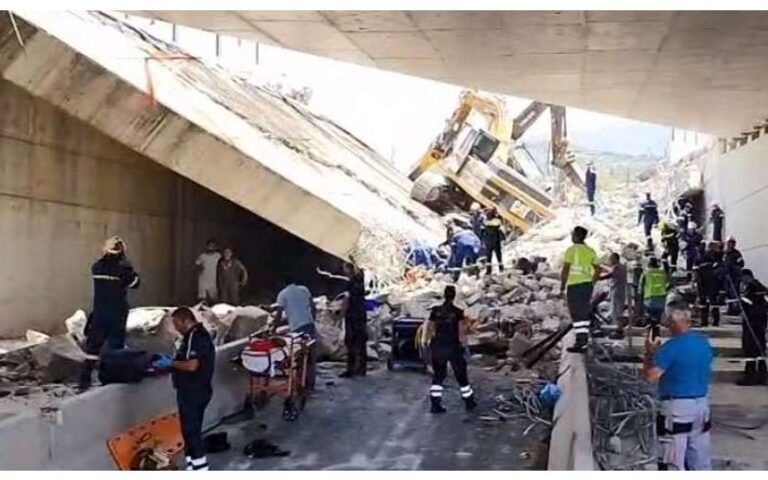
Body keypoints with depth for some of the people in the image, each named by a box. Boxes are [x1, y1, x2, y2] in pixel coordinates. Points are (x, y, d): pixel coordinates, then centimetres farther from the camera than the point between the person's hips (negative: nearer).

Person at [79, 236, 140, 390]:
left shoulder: (97, 266, 0)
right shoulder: (123, 266, -11)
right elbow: (135, 283, 0)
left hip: (99, 312, 3)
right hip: (118, 313, -3)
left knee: (93, 345, 7)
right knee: (116, 344, 7)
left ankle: (85, 379, 4)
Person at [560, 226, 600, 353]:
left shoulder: (571, 250, -8)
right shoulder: (590, 251, 10)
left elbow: (565, 270, -14)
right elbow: (598, 269, 12)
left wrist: (562, 285, -5)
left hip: (574, 285, -6)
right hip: (587, 285, 6)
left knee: (577, 315, -4)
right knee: (585, 314, 12)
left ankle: (580, 343, -7)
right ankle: (583, 342, 14)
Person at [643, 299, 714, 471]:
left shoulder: (671, 347, -19)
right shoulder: (704, 342, 4)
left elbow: (650, 376, -20)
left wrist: (649, 353, -5)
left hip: (676, 406, -7)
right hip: (702, 404, 7)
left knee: (673, 461, 1)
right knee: (701, 458, 15)